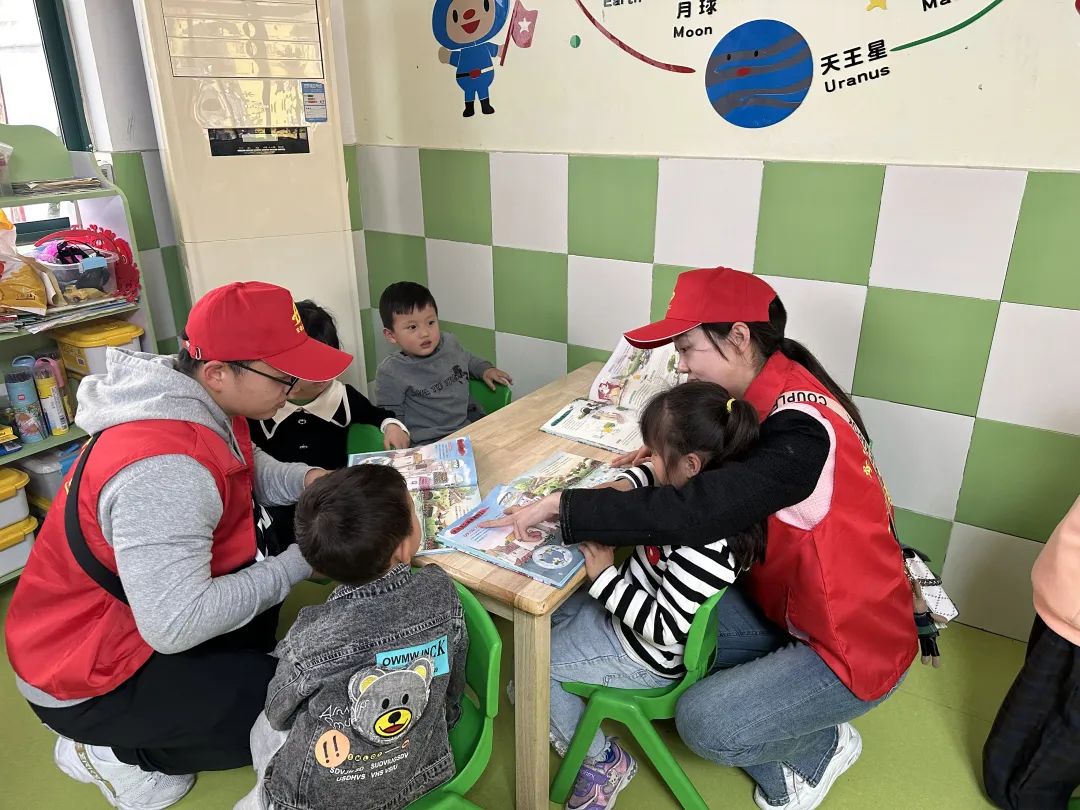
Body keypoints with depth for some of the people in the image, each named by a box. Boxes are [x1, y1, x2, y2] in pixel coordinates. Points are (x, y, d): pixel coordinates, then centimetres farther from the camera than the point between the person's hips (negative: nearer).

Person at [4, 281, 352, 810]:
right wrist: (301, 561, -27)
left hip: (144, 610, 9)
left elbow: (246, 472, 10)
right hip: (87, 673, -9)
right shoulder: (164, 470, -37)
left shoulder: (200, 401, -8)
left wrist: (304, 479, -11)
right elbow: (177, 625, -36)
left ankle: (234, 666, 13)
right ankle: (116, 750, 5)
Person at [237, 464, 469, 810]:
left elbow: (278, 714, -8)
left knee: (264, 727, 26)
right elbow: (452, 690, -6)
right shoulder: (440, 591, -22)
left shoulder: (309, 639, -29)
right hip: (422, 774, 3)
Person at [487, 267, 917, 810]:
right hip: (795, 606, 8)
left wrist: (560, 507, -35)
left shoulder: (801, 431, -32)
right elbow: (730, 484, 14)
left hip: (856, 643, -8)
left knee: (704, 723, -16)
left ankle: (824, 746, 14)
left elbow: (696, 511, -42)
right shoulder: (776, 395, -3)